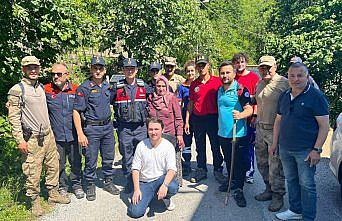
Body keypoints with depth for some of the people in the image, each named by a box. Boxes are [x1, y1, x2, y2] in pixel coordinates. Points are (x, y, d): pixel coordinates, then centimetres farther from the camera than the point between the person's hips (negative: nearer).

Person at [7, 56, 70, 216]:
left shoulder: (41, 87, 11)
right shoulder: (17, 90, -9)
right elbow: (14, 117, -11)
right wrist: (20, 140, -14)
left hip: (48, 135, 7)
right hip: (32, 139, -6)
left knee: (53, 166, 14)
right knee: (33, 173, 1)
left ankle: (53, 194, 30)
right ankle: (35, 201, 19)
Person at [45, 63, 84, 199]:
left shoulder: (75, 90, -1)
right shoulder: (46, 90, -4)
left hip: (73, 135, 1)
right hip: (56, 136, 0)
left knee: (76, 162, 13)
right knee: (59, 164, 13)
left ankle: (76, 184, 34)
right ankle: (62, 186, 33)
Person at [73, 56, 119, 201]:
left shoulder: (108, 86, 7)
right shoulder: (84, 88, -10)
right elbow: (76, 112, -11)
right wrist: (80, 134, -17)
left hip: (108, 126, 5)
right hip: (91, 128, -5)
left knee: (109, 157, 14)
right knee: (91, 160, 4)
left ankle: (108, 182, 31)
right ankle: (90, 186, 22)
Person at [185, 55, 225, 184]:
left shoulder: (217, 81, -2)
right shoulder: (194, 84, 8)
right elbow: (190, 103, 11)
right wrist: (187, 121, 8)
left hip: (213, 118, -3)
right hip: (197, 119, 4)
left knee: (215, 146, 6)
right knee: (200, 147, 12)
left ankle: (218, 170, 20)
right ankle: (201, 170, 25)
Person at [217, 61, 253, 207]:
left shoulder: (241, 89, -12)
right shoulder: (219, 90, 10)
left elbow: (249, 109, -18)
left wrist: (240, 115, -38)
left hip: (238, 134, -7)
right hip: (223, 133, 7)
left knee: (239, 162, 1)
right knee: (228, 160, 20)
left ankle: (238, 190, 12)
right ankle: (231, 181, 38)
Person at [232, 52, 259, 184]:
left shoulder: (253, 77, 0)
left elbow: (256, 98, -3)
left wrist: (255, 115, -8)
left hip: (249, 117, -3)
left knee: (249, 144, 3)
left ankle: (249, 173, 14)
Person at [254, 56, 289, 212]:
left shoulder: (284, 83, -11)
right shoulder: (259, 84, 13)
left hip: (276, 130, -7)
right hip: (260, 129, 7)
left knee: (275, 165, 0)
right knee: (261, 162, 16)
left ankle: (278, 195, 17)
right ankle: (269, 189, 33)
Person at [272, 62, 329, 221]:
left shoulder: (316, 96, -10)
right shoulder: (284, 96, 9)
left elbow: (324, 126, -12)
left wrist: (316, 150, -17)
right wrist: (274, 143, 12)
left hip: (305, 151, -6)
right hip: (285, 149, 6)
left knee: (306, 185, 4)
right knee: (291, 181, 17)